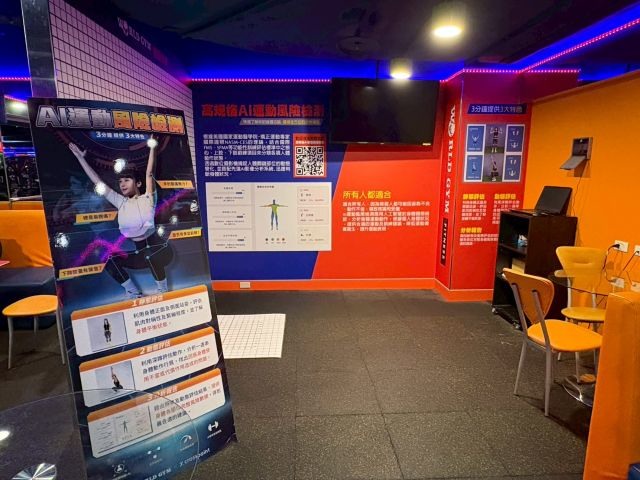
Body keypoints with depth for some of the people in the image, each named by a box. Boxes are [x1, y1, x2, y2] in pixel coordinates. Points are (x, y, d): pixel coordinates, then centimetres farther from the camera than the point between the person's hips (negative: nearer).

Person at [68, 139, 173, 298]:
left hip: (159, 248, -6)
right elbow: (97, 182, 9)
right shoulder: (121, 202, 8)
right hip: (140, 253, 6)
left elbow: (149, 174, -14)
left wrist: (152, 148, -20)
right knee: (110, 259, -5)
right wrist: (80, 157, 9)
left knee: (150, 255, -37)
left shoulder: (147, 199, -4)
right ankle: (134, 293, 3)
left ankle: (163, 291, -17)